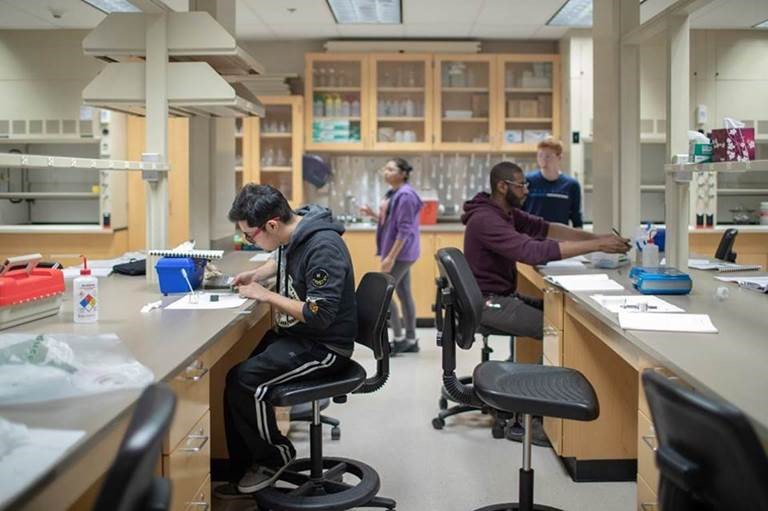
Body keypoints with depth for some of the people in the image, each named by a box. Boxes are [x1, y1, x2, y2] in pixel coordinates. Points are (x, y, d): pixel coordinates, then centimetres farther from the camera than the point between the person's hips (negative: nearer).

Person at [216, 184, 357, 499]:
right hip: (295, 334, 9)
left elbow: (319, 315, -28)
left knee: (244, 381, -22)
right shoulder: (292, 236, 3)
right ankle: (241, 474, 5)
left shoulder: (323, 248, -25)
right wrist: (257, 274, 9)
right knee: (236, 378, -7)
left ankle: (274, 457, 3)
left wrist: (266, 295, -19)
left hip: (325, 346, -9)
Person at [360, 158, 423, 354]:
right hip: (399, 254, 10)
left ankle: (399, 338, 4)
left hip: (400, 254, -9)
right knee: (404, 294, 12)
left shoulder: (405, 196, -18)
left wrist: (391, 257, -23)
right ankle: (411, 340, 19)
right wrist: (372, 214, 5)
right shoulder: (392, 194, 12)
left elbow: (404, 230, -22)